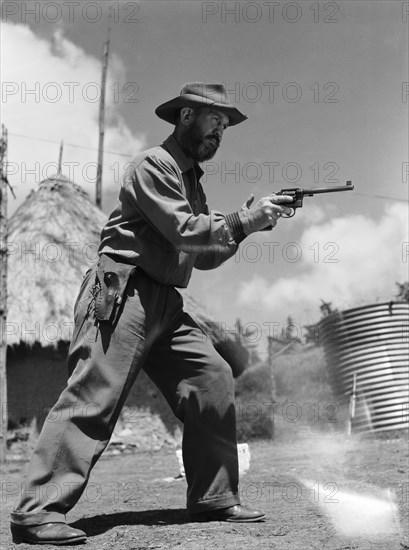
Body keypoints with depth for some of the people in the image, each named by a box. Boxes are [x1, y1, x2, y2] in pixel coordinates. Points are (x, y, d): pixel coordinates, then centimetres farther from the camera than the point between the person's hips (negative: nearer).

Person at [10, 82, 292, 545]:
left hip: (166, 305, 9)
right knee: (95, 394, -14)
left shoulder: (191, 181, 23)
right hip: (123, 294, -9)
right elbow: (184, 232, -16)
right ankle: (37, 511, -9)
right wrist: (245, 220, -12)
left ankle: (213, 499, 10)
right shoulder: (153, 164, -5)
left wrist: (247, 221, 6)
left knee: (213, 378, 1)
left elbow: (204, 255, 19)